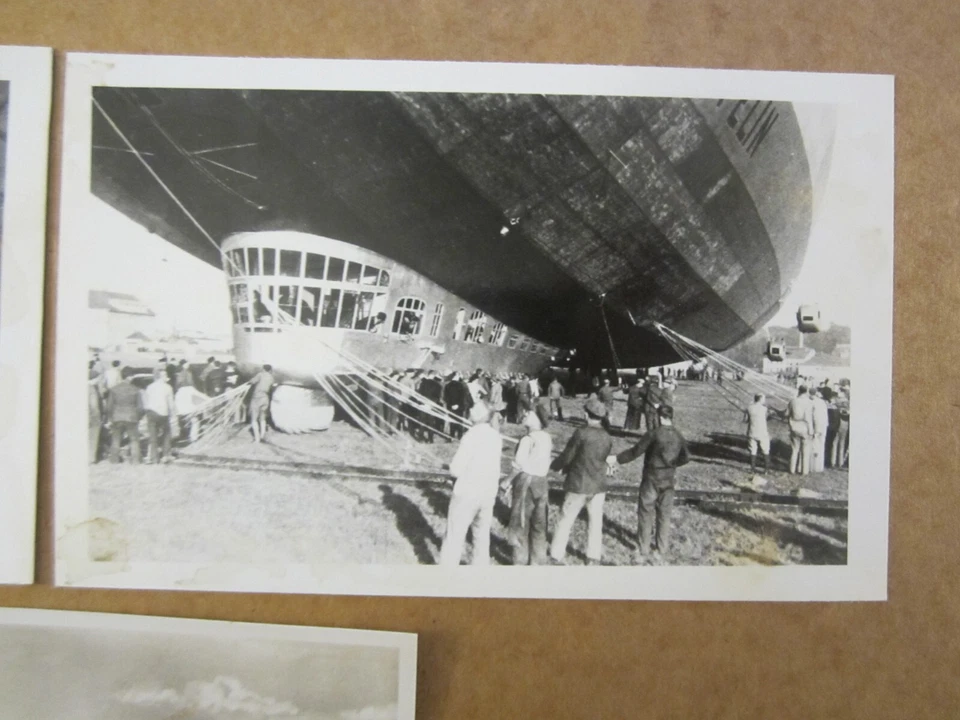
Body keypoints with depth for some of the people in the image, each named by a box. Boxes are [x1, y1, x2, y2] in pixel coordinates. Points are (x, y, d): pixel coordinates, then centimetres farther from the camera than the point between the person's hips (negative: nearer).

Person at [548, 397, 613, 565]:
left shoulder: (581, 433, -18)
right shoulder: (607, 438, -1)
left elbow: (566, 457, -10)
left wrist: (554, 466, 12)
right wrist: (567, 468, 17)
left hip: (578, 485, -4)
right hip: (599, 485, 4)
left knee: (566, 520, 10)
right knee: (595, 522, 16)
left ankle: (556, 554, 19)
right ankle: (594, 557, 23)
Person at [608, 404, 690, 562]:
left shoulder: (654, 434, -17)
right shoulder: (678, 436, -1)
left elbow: (635, 452, -16)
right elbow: (685, 458, 5)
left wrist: (617, 459, -7)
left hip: (651, 479, -4)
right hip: (669, 480, 5)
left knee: (646, 513, 7)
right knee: (664, 514, 14)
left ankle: (643, 549, 14)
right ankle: (661, 549, 21)